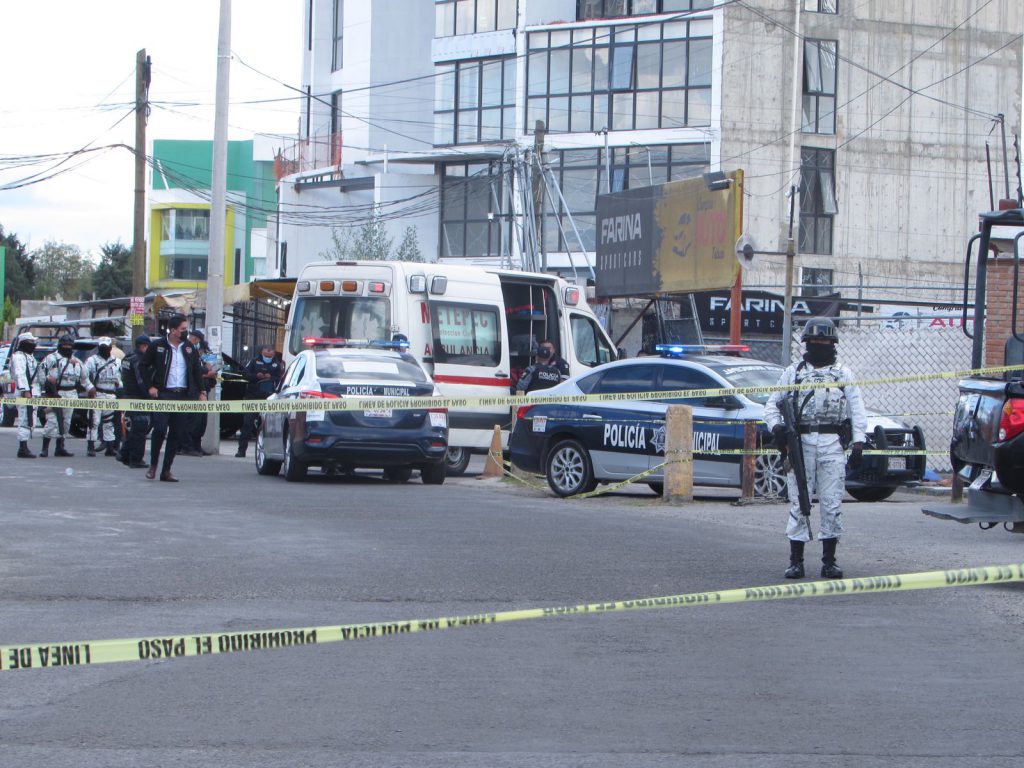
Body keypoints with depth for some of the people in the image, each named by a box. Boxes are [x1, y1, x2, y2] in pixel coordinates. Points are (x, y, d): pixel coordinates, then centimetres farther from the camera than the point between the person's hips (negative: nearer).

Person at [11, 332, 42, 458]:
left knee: (29, 421, 9)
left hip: (34, 392, 10)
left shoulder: (31, 357, 23)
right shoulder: (19, 356, -8)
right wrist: (25, 391, -27)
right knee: (25, 420, -13)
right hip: (25, 392, -10)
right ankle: (23, 449, -16)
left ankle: (24, 448, 12)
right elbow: (20, 374, -19)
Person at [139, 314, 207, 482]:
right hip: (163, 394, -4)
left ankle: (166, 471, 9)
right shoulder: (157, 346, 0)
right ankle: (153, 465, 5)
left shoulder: (190, 348, 10)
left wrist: (201, 392, 8)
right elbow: (143, 366, 8)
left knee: (177, 434, 3)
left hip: (183, 396, 4)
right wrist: (150, 386, -2)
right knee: (160, 429, -14)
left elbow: (197, 370, 16)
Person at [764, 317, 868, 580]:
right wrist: (776, 426, -6)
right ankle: (796, 561, 1)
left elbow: (857, 410, 8)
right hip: (800, 443, 0)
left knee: (832, 504, -2)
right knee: (798, 503, -2)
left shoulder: (844, 374, 15)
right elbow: (772, 404, 14)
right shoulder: (792, 372, 15)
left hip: (833, 444, 0)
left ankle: (829, 561, 5)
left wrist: (858, 441, -4)